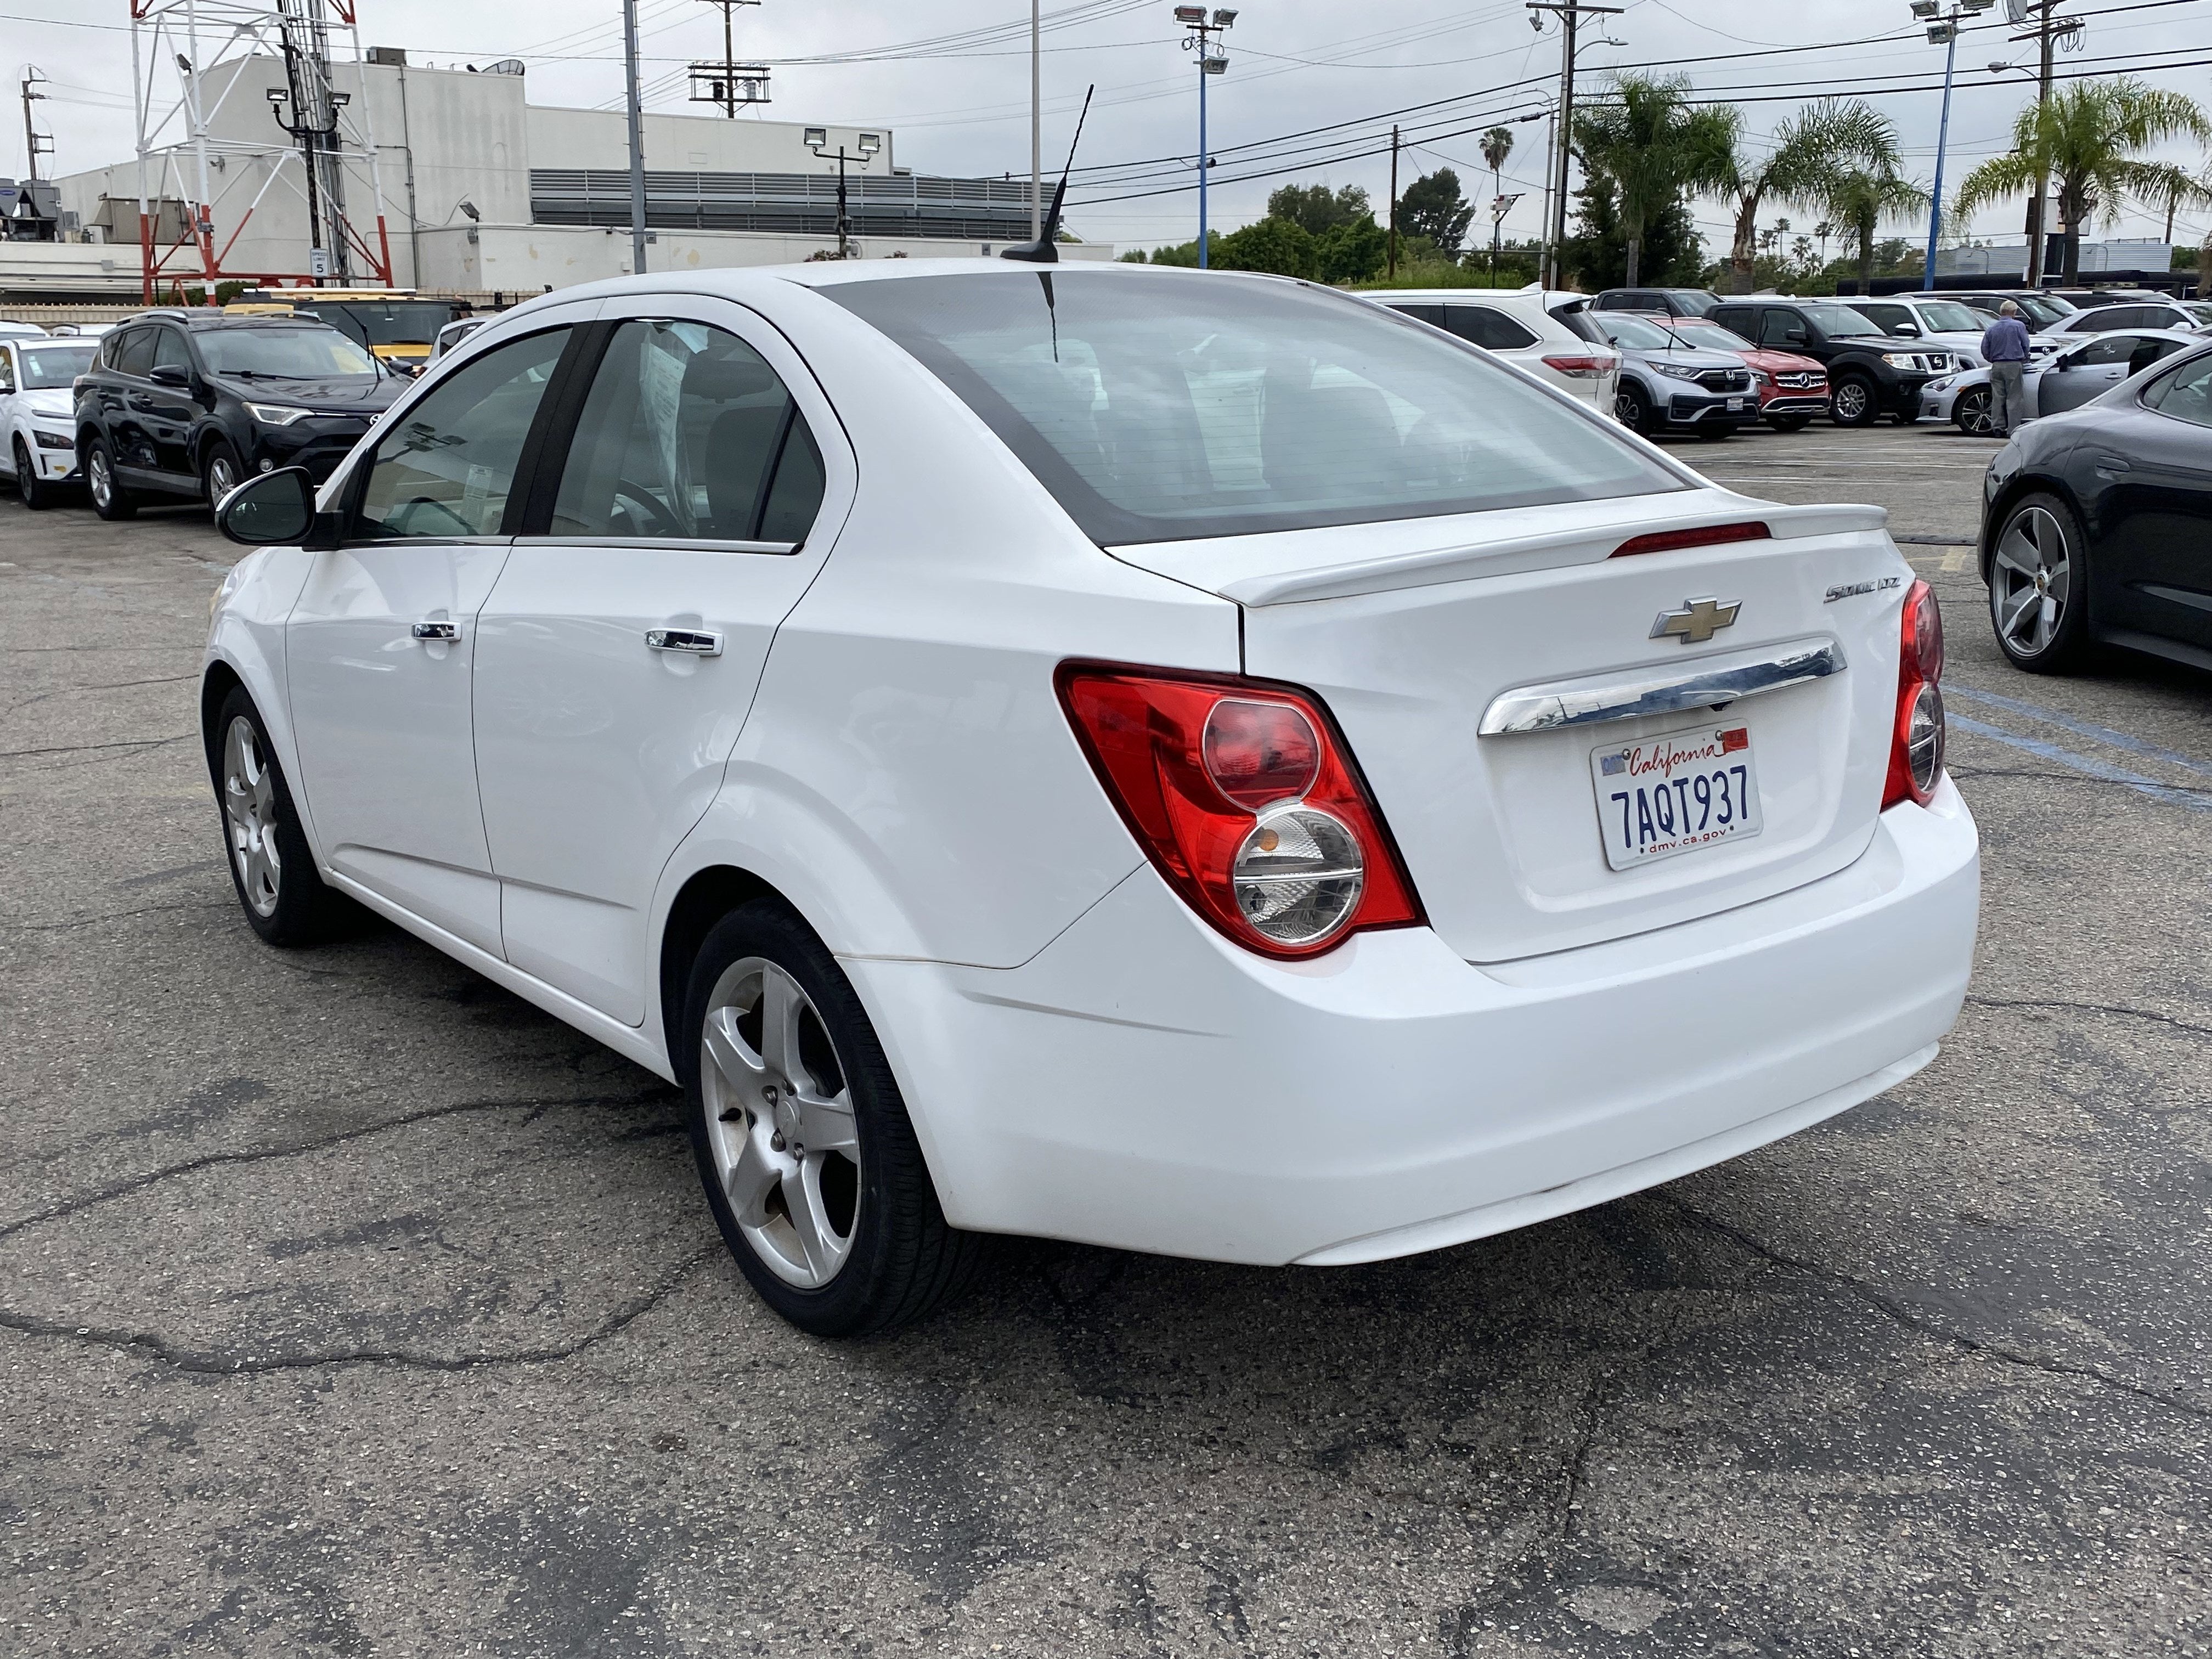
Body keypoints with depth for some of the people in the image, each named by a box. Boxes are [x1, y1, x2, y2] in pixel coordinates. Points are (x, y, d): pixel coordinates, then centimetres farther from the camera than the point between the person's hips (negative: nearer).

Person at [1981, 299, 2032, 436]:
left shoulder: (1991, 329, 7)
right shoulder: (2019, 326, -2)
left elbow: (1985, 350, 8)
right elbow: (2026, 345, 3)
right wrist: (2023, 359, 21)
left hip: (1997, 366, 3)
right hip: (2014, 365, -3)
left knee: (1997, 398, 7)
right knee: (2014, 398, -2)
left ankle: (1998, 427, 5)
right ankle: (2012, 429, -5)